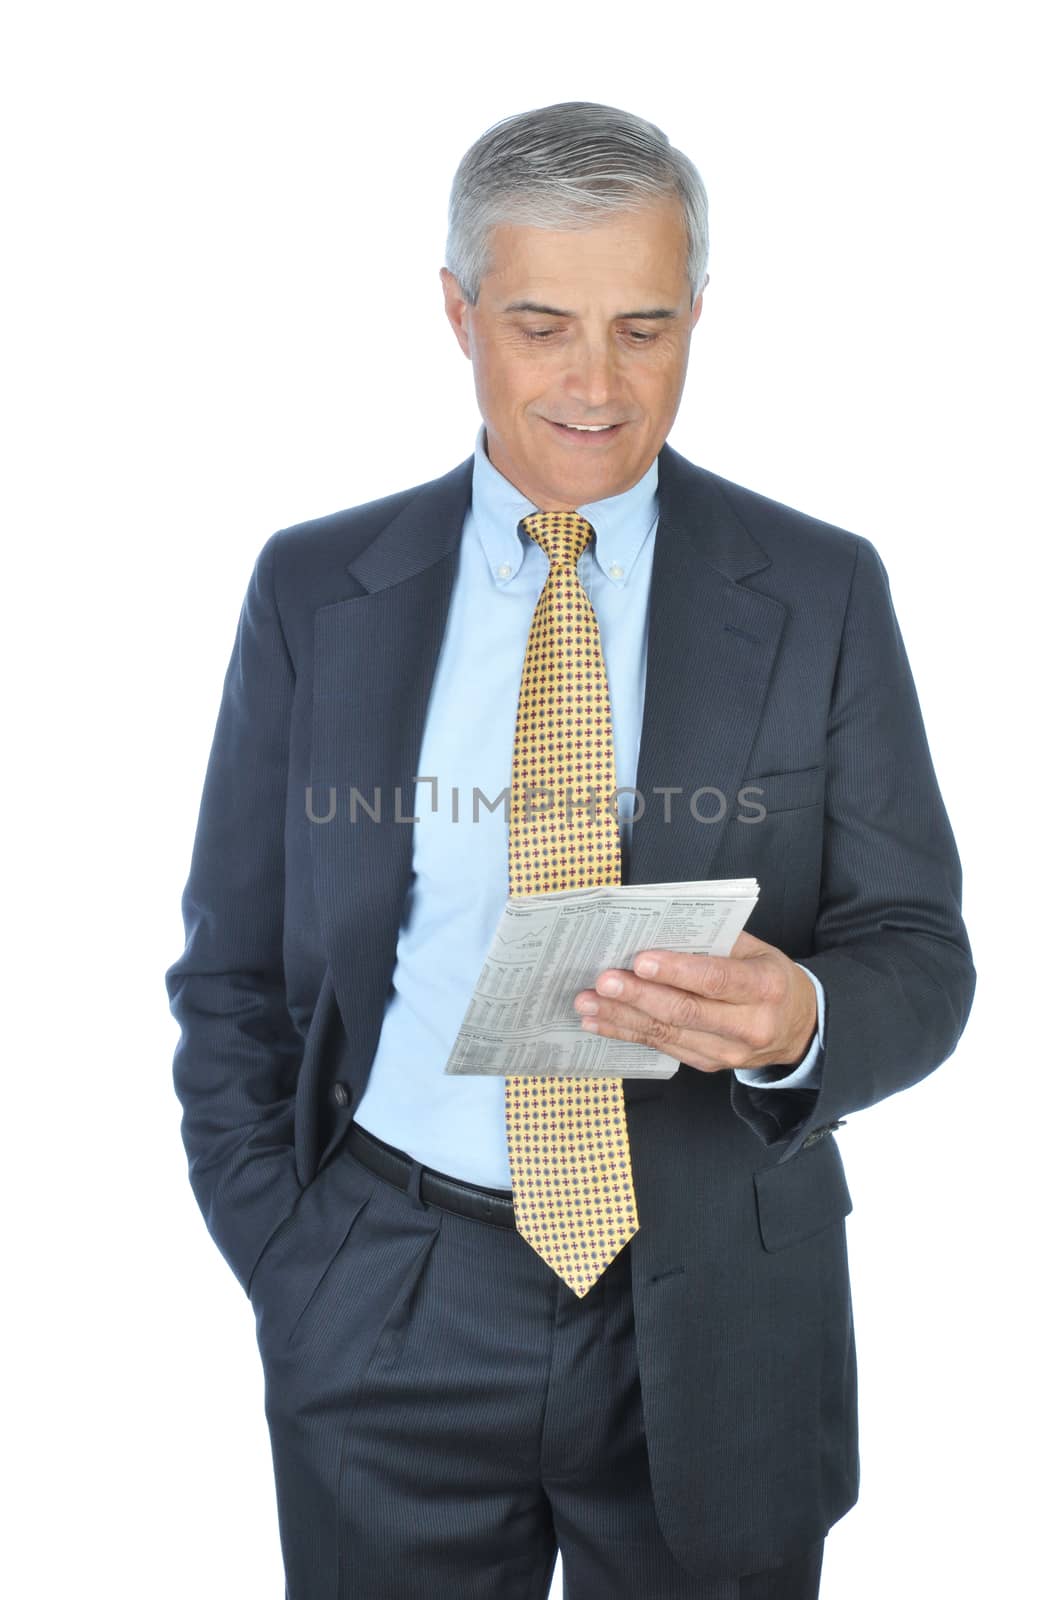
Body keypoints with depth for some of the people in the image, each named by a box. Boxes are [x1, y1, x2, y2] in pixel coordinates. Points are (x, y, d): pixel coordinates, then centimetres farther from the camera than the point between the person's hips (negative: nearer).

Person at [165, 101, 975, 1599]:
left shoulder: (820, 593, -2)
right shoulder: (314, 592, 0)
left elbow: (920, 955, -3)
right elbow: (233, 977, 4)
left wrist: (800, 1017, -25)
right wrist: (291, 1275, -4)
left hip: (721, 1320, 0)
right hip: (390, 1325, 1)